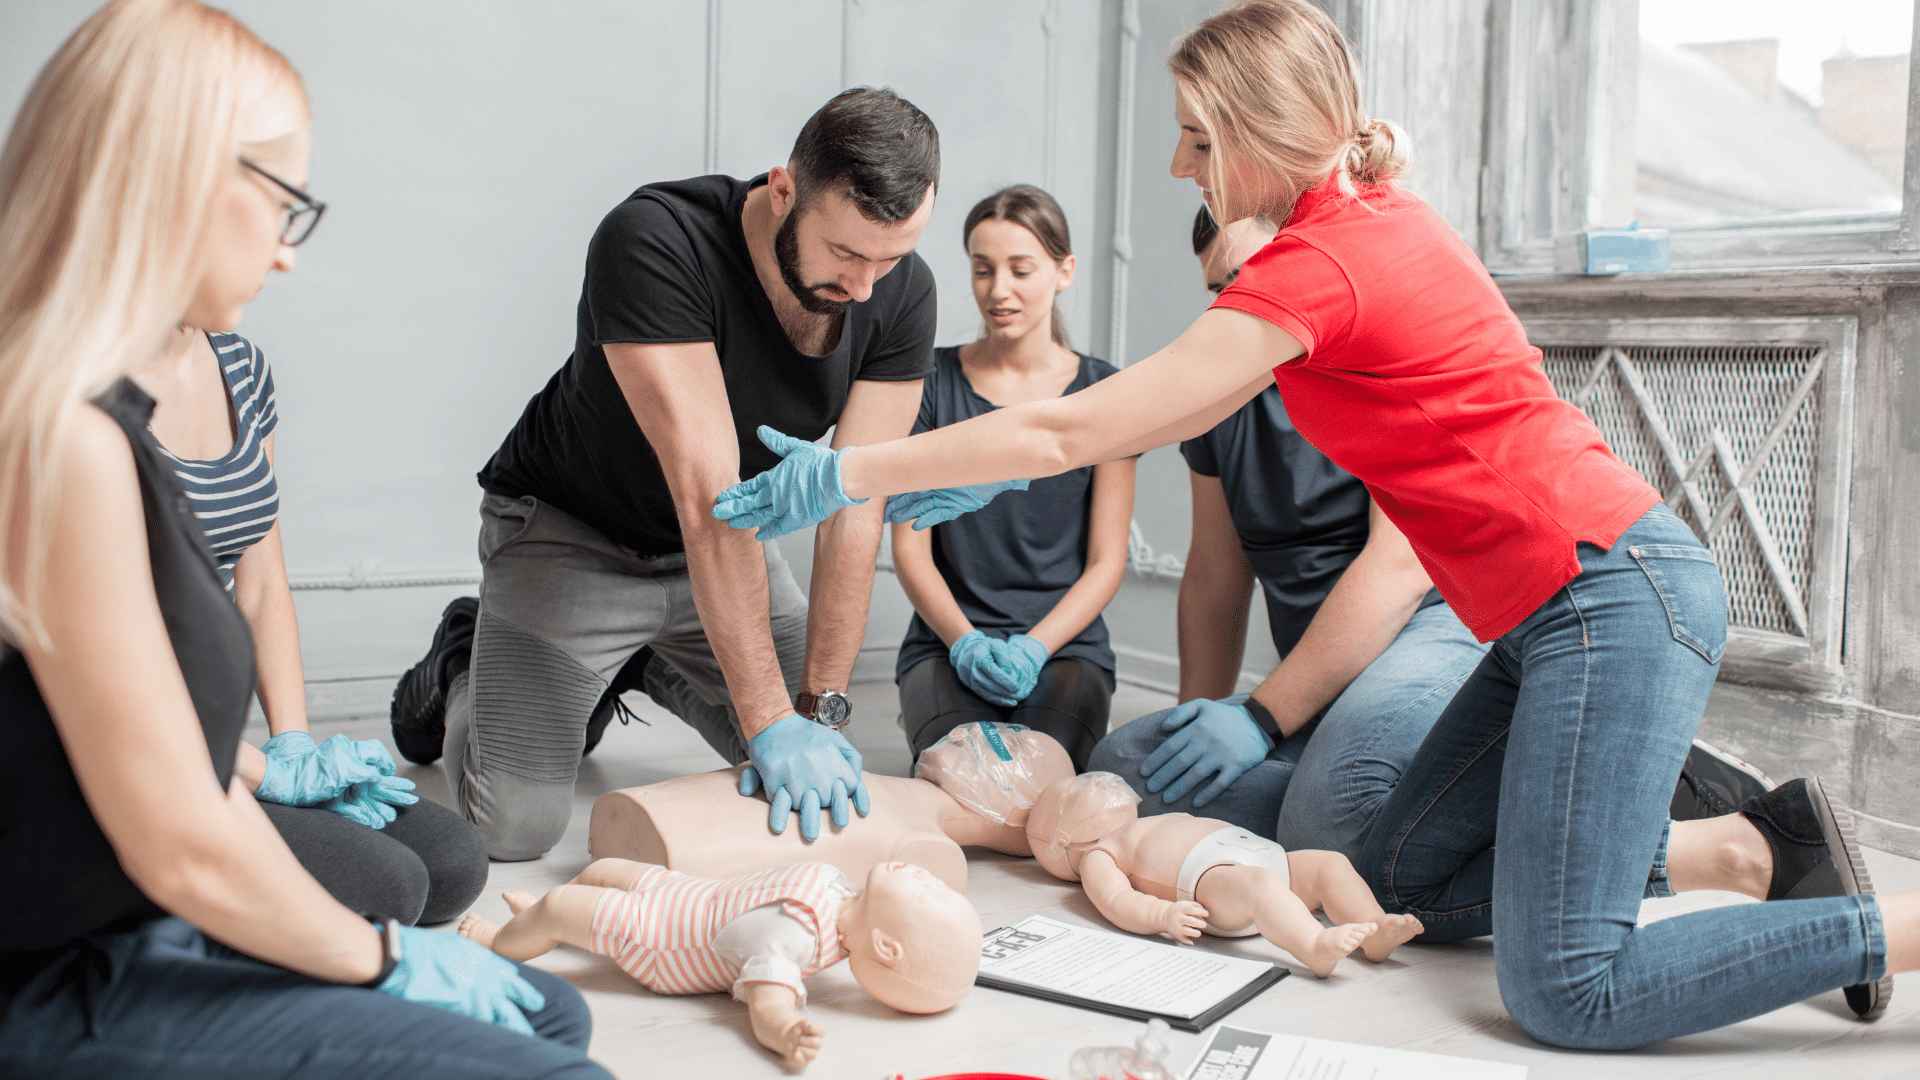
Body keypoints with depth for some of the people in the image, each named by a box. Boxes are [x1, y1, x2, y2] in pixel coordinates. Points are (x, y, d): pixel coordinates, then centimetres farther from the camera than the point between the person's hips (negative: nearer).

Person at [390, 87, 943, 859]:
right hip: (573, 531, -5)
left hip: (729, 545, 5)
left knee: (827, 771, 4)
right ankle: (463, 669, 20)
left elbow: (856, 511, -19)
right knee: (515, 824, -13)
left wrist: (821, 706, -24)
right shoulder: (654, 243, -34)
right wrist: (769, 721, -39)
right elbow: (706, 491, -39)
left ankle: (642, 665, 26)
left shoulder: (901, 294, -18)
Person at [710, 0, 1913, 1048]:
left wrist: (848, 474, -9)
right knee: (1402, 884, 13)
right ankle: (1759, 841, 16)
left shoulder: (1323, 261, -18)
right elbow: (1191, 409, 17)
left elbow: (1072, 429, -18)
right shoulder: (1374, 215, 11)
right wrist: (998, 469, 13)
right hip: (1572, 606, 10)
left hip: (1615, 598, -9)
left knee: (1567, 992, -11)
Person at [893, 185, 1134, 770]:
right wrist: (966, 642, -14)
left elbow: (1107, 560, 2)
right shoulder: (934, 381, 4)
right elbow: (910, 546, 2)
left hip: (1065, 644, 0)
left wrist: (1035, 646, -14)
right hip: (947, 642, 0)